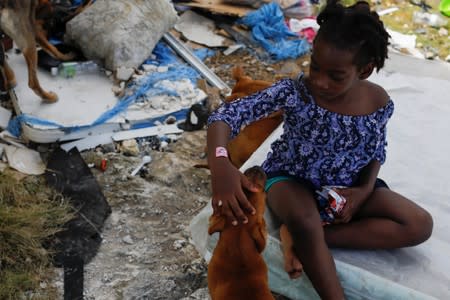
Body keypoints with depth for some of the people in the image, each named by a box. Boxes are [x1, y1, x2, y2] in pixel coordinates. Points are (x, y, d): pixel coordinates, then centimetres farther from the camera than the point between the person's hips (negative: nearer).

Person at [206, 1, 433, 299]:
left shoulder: (379, 103, -15)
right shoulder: (294, 92, -26)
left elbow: (376, 151, 5)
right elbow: (226, 115, -32)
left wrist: (365, 190, -13)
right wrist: (220, 162, -51)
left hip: (346, 186, 5)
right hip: (291, 178, -4)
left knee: (420, 225, -13)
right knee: (305, 222, -39)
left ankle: (306, 239, -20)